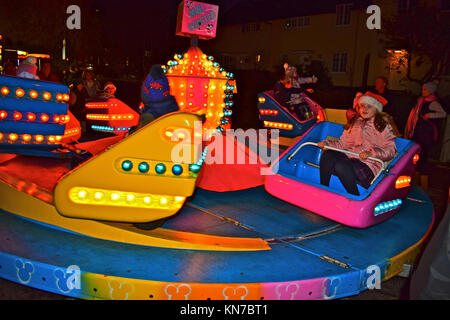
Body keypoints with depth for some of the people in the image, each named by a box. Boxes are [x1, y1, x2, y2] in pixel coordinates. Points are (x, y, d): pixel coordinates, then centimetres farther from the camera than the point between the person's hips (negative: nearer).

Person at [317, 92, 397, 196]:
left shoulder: (383, 126, 8)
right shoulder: (354, 123, 24)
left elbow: (390, 150, -4)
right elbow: (342, 143, 20)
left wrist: (371, 153, -21)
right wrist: (327, 143, 0)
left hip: (368, 165, -5)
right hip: (348, 157, 5)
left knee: (341, 166, -35)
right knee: (327, 155, -26)